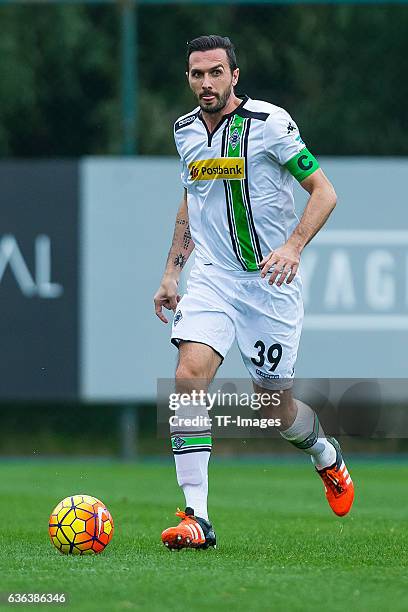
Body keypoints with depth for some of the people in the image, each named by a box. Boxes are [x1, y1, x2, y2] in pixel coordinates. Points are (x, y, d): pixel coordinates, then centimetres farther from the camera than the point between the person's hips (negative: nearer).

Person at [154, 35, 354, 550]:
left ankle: (327, 457, 40)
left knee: (275, 405, 4)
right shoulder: (185, 131, 6)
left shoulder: (269, 122, -11)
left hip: (270, 280, -4)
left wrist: (293, 245, -24)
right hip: (211, 276, 4)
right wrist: (171, 270, 17)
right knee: (189, 375, -20)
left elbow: (324, 191, -9)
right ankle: (196, 518, -21)